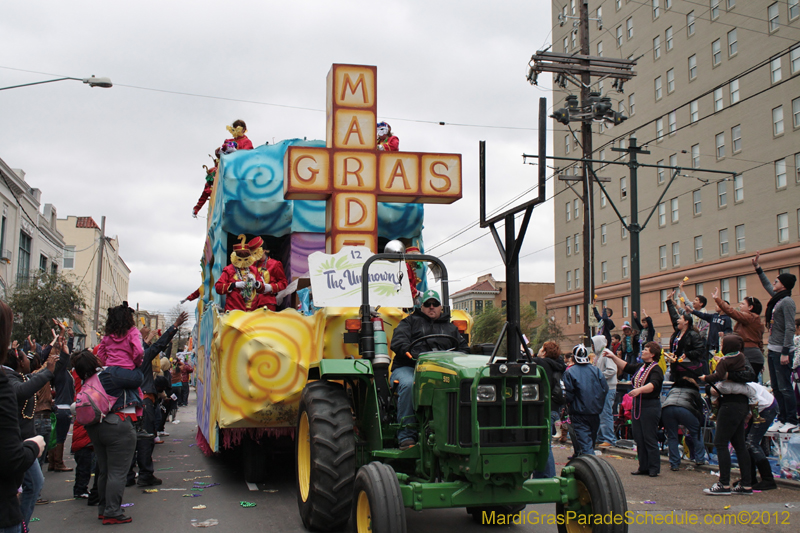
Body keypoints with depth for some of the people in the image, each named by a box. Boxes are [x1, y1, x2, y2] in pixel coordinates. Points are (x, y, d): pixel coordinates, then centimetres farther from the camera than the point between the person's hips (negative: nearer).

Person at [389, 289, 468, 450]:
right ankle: (406, 436, -33)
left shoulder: (450, 328, 31)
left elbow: (464, 348, 23)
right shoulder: (410, 322, 22)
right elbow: (398, 342, 4)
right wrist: (410, 353, -17)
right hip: (408, 368, -1)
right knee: (408, 385, -38)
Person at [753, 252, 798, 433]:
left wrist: (785, 352, -22)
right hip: (773, 350, 9)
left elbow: (790, 328, -19)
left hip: (782, 351, -9)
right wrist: (757, 268, 35)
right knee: (776, 387, 12)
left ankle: (792, 422, 1)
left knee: (785, 387, -5)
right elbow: (767, 285, 33)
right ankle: (782, 419, 19)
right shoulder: (777, 298, 12)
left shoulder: (787, 302, -14)